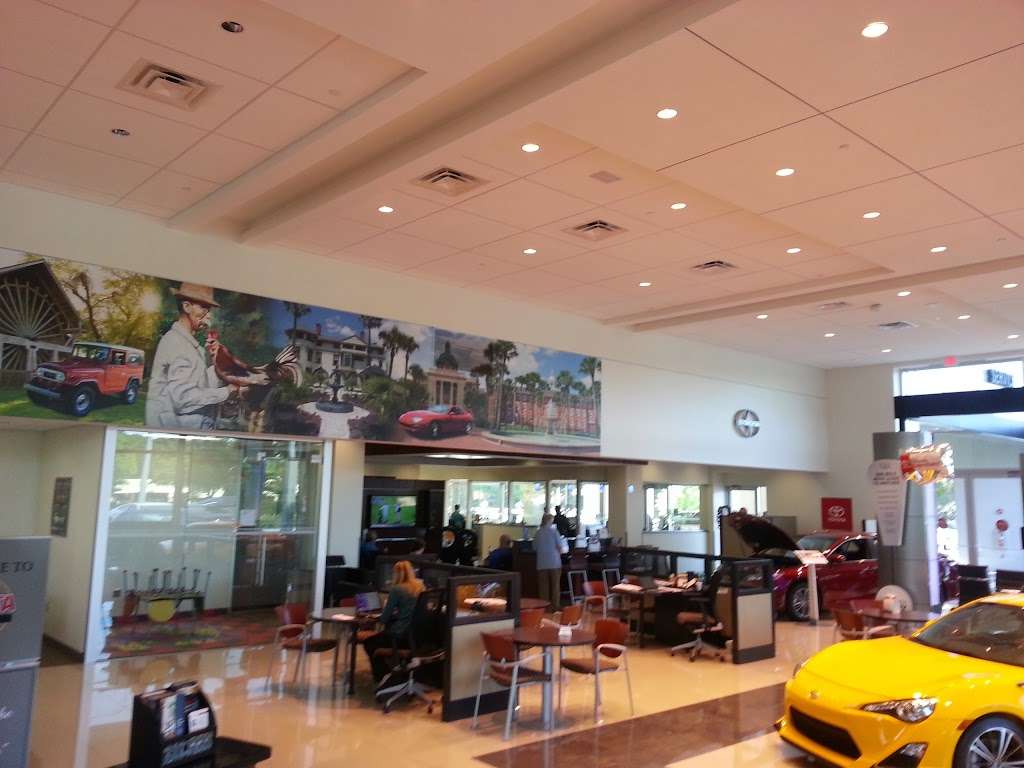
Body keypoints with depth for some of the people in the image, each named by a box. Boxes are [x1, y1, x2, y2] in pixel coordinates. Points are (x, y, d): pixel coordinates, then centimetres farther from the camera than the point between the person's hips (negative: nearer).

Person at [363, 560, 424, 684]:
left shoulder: (396, 590, -13)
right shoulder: (421, 587, 5)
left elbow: (384, 619, -9)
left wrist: (386, 607, 10)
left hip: (400, 635, -7)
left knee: (369, 643, 19)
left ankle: (382, 678, 22)